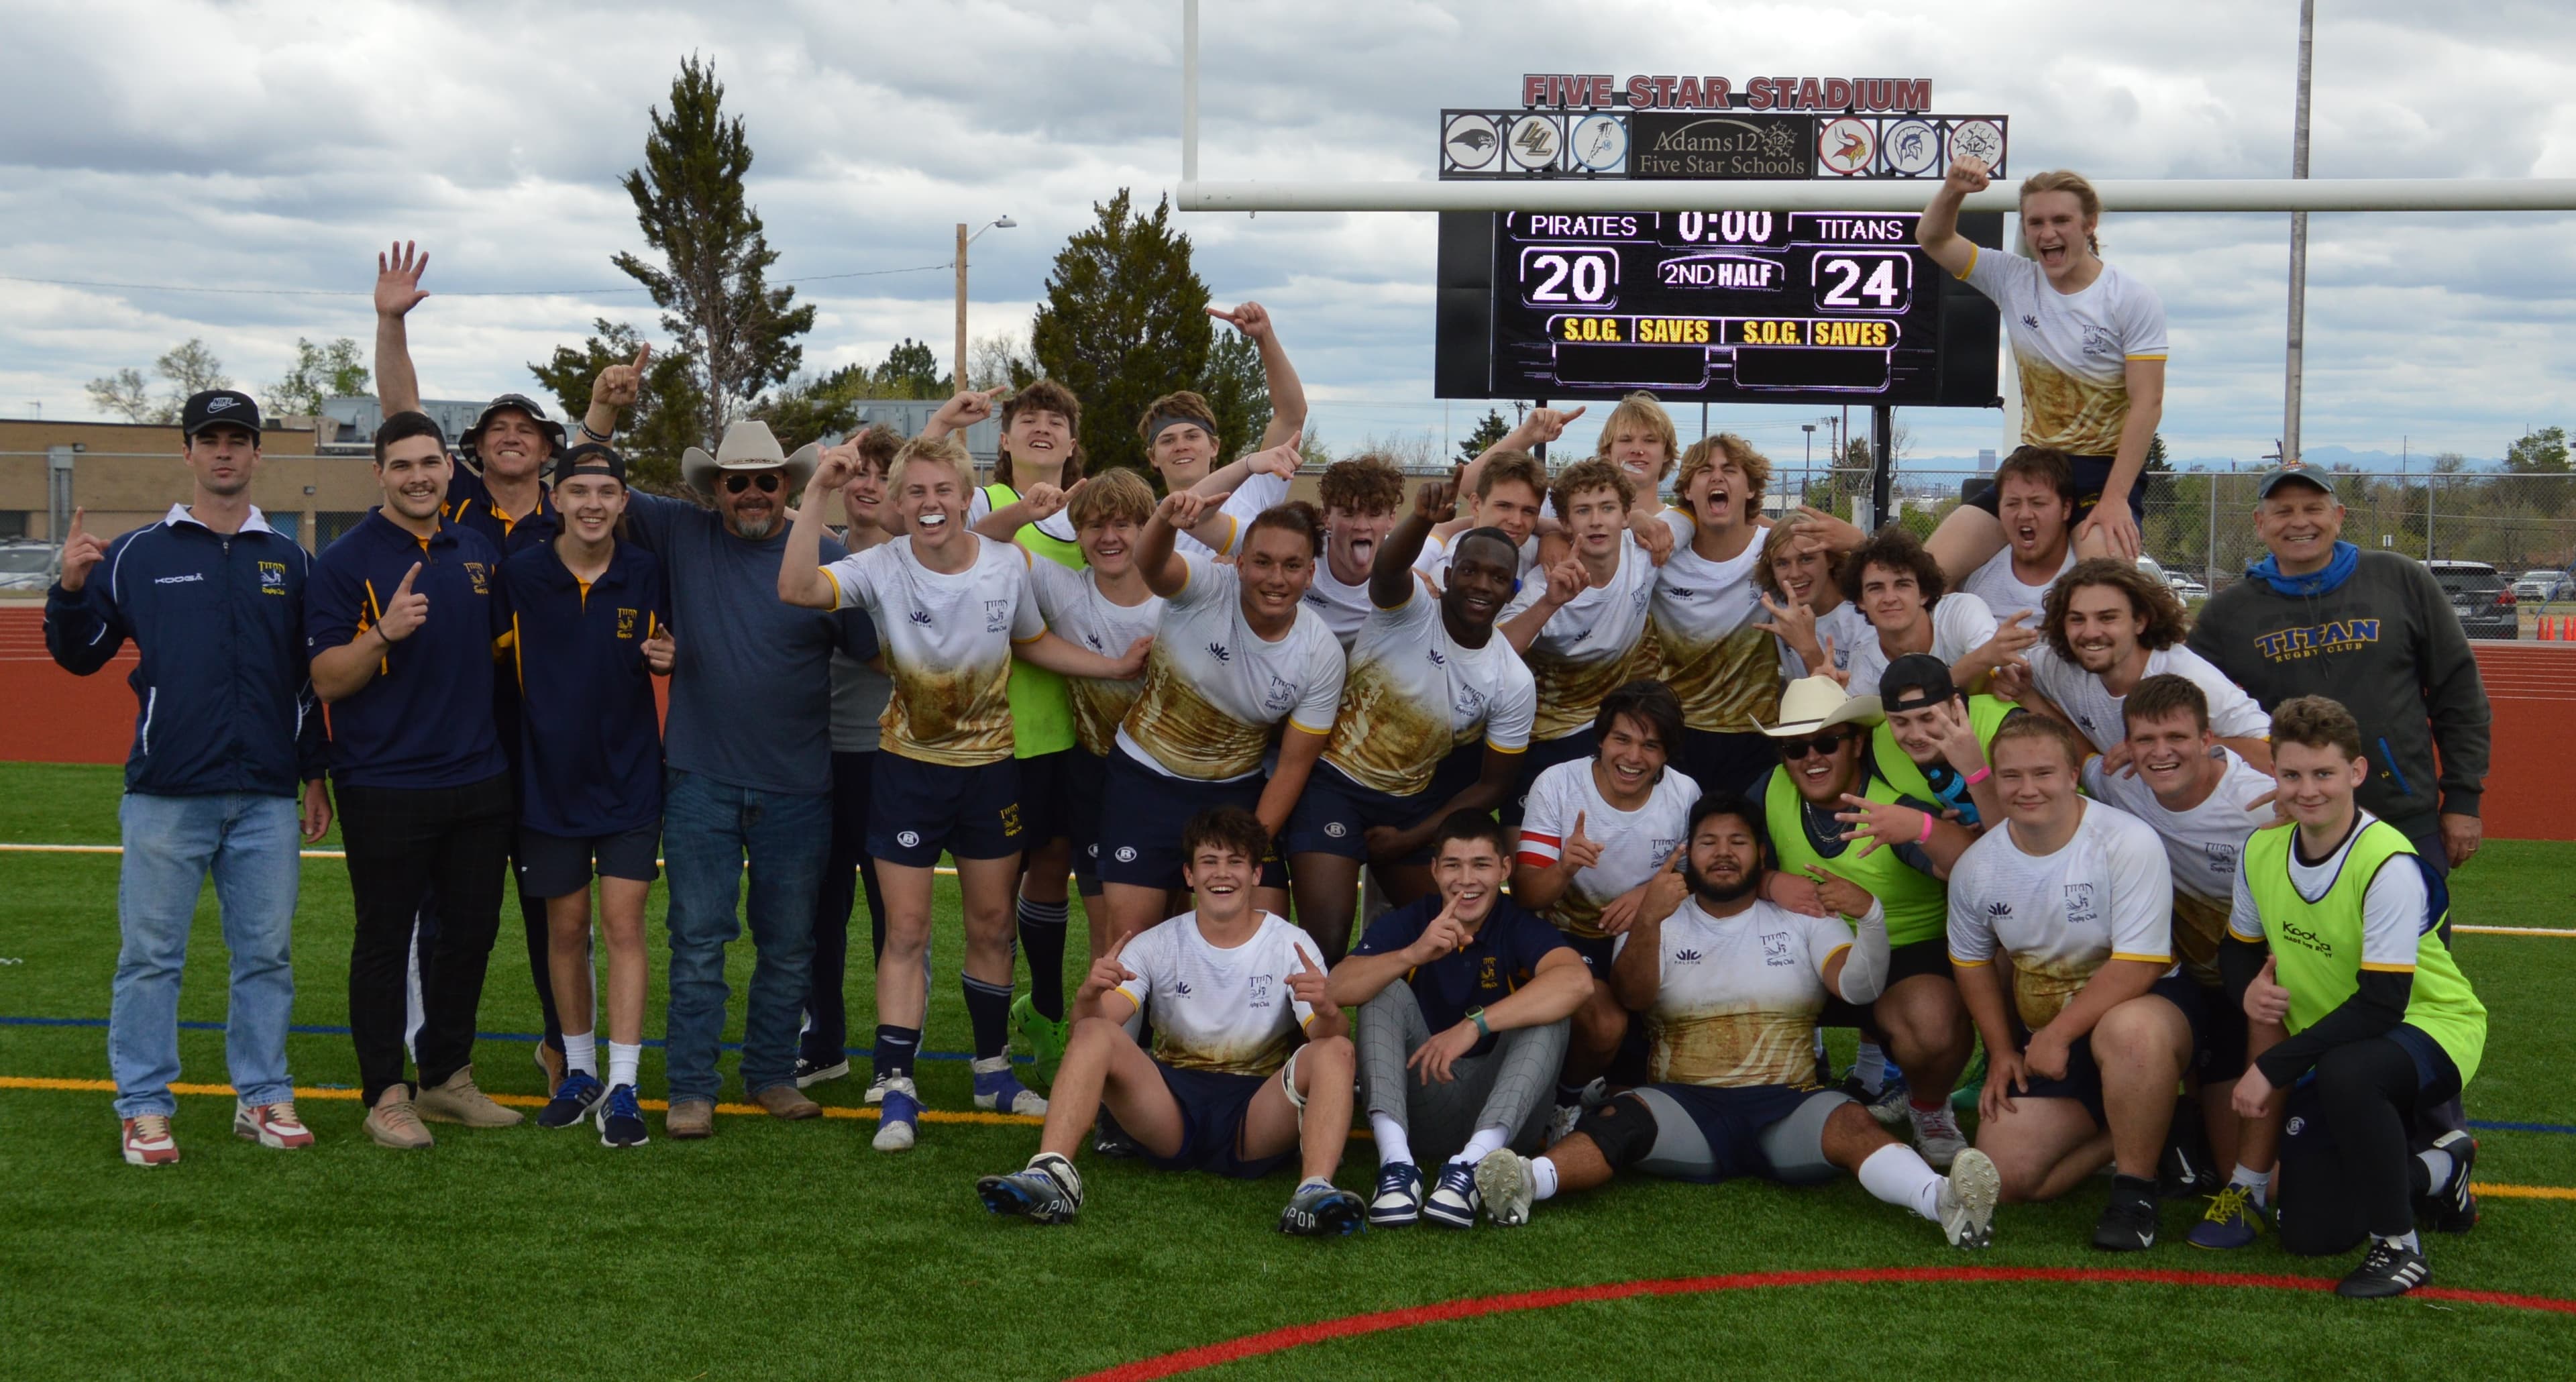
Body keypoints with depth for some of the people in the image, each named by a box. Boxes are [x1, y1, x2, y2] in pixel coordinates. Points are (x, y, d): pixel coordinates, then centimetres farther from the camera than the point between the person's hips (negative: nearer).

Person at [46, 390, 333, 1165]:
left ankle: (264, 1096, 17)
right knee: (150, 955, 0)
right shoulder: (136, 557, 5)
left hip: (268, 797, 2)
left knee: (266, 954, 7)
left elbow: (313, 678, 14)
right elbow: (79, 656, 8)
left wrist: (316, 774, 11)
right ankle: (144, 1107, 7)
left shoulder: (288, 561, 12)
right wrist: (71, 589, -10)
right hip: (165, 799, -2)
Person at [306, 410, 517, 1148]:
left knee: (470, 934, 12)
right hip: (386, 789, -6)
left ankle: (448, 1079, 25)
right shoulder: (345, 561, -6)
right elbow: (326, 679, -10)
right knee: (384, 942, 2)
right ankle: (386, 1095, 10)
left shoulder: (480, 552, 11)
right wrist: (384, 633, -27)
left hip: (481, 783, 6)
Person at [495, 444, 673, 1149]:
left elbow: (666, 651, 9)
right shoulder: (519, 576, -4)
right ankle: (579, 1072, 24)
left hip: (629, 778, -1)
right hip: (549, 779, 1)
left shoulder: (647, 575, -3)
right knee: (566, 927, 10)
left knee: (623, 924, -5)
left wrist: (669, 658, -14)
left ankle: (622, 1087, -3)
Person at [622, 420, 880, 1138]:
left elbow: (877, 649, 2)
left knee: (789, 945, 10)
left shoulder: (824, 557, 0)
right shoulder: (682, 534, 2)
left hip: (796, 788, 1)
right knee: (698, 939, 1)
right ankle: (691, 1089, 8)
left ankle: (772, 1076, 24)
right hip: (700, 781, 0)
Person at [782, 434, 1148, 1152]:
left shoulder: (1008, 565, -9)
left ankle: (993, 1069, 30)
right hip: (909, 769, -2)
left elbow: (1032, 642, 9)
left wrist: (1116, 665, -2)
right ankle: (897, 1091, 2)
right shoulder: (882, 568, -16)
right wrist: (815, 494, -37)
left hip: (990, 768, 2)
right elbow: (796, 589, -33)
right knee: (906, 930, -3)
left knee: (991, 924, 13)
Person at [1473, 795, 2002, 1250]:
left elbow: (1858, 987, 1)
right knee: (1625, 1118, -31)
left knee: (1852, 1123, -31)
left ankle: (1941, 1199, -55)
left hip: (1786, 1107, 0)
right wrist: (1647, 925, -22)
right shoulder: (1663, 923, 16)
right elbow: (1632, 997, -3)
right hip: (1687, 1104, 0)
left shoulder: (1804, 922, 18)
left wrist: (1870, 915, -19)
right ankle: (1526, 1182, -55)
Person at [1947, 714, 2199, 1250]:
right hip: (2041, 1034, 5)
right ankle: (2146, 1131, 13)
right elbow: (1973, 961, 14)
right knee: (2005, 1176, -9)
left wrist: (2058, 1034, -21)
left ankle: (2135, 1190, -20)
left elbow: (2138, 966, -23)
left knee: (2129, 1031, -43)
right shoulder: (1976, 867, -3)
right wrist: (2001, 1052, 7)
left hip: (2145, 1005, -5)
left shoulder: (2128, 844, -20)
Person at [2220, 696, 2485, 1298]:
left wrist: (2273, 1068, -27)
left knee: (2345, 1072, -42)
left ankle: (2399, 1248, -19)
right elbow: (2239, 947, 12)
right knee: (2310, 1234, 3)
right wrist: (2250, 986, -13)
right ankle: (2438, 1169, 32)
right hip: (2334, 1049, 7)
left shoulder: (2390, 865, -27)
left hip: (2432, 1026, -7)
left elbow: (2381, 1005, -29)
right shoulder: (2261, 850, -5)